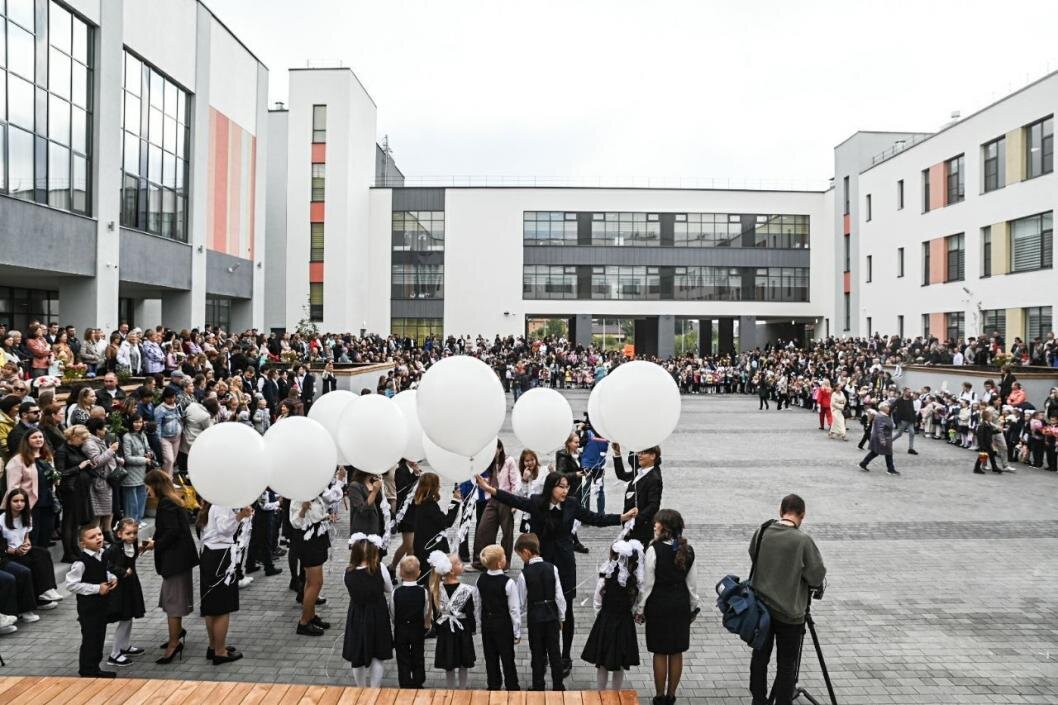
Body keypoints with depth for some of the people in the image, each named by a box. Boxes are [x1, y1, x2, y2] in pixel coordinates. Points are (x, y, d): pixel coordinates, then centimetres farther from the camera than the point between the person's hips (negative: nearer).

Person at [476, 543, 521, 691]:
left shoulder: (481, 580, -8)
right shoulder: (508, 583, -23)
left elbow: (480, 602, 2)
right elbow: (514, 609, -16)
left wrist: (485, 620, 15)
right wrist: (517, 632, -5)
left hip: (486, 623, 5)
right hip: (503, 624, -5)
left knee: (490, 657, 17)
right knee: (507, 658, 10)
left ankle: (493, 686, 30)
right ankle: (512, 687, 22)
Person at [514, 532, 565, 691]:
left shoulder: (524, 574, -16)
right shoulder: (552, 568, -8)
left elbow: (521, 602, -8)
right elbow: (559, 596, -3)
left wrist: (518, 620, 9)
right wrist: (561, 617, 9)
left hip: (534, 618, -3)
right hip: (552, 615, 3)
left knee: (537, 653, 12)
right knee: (554, 651, 13)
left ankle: (538, 687, 22)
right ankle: (558, 686, 23)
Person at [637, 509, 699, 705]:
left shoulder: (654, 550, -17)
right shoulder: (688, 550, -3)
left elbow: (647, 583, -13)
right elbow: (691, 582, 4)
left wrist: (640, 608, -3)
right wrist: (693, 607, 16)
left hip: (659, 605, -4)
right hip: (681, 605, 4)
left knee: (660, 652, 8)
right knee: (676, 652, 14)